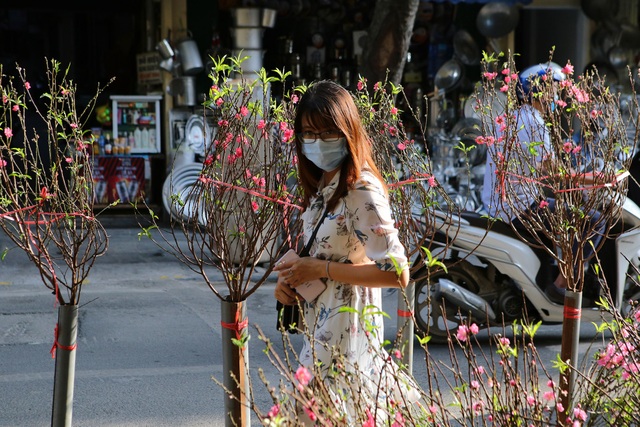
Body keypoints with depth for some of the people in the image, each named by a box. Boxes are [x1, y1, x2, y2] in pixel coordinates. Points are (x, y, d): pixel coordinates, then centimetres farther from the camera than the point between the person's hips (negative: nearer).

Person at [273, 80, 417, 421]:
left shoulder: (362, 191, -20)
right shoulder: (323, 185, 7)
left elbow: (397, 273, -24)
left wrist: (319, 270, -20)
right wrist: (290, 276, 0)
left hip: (346, 340, -9)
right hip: (318, 335, 9)